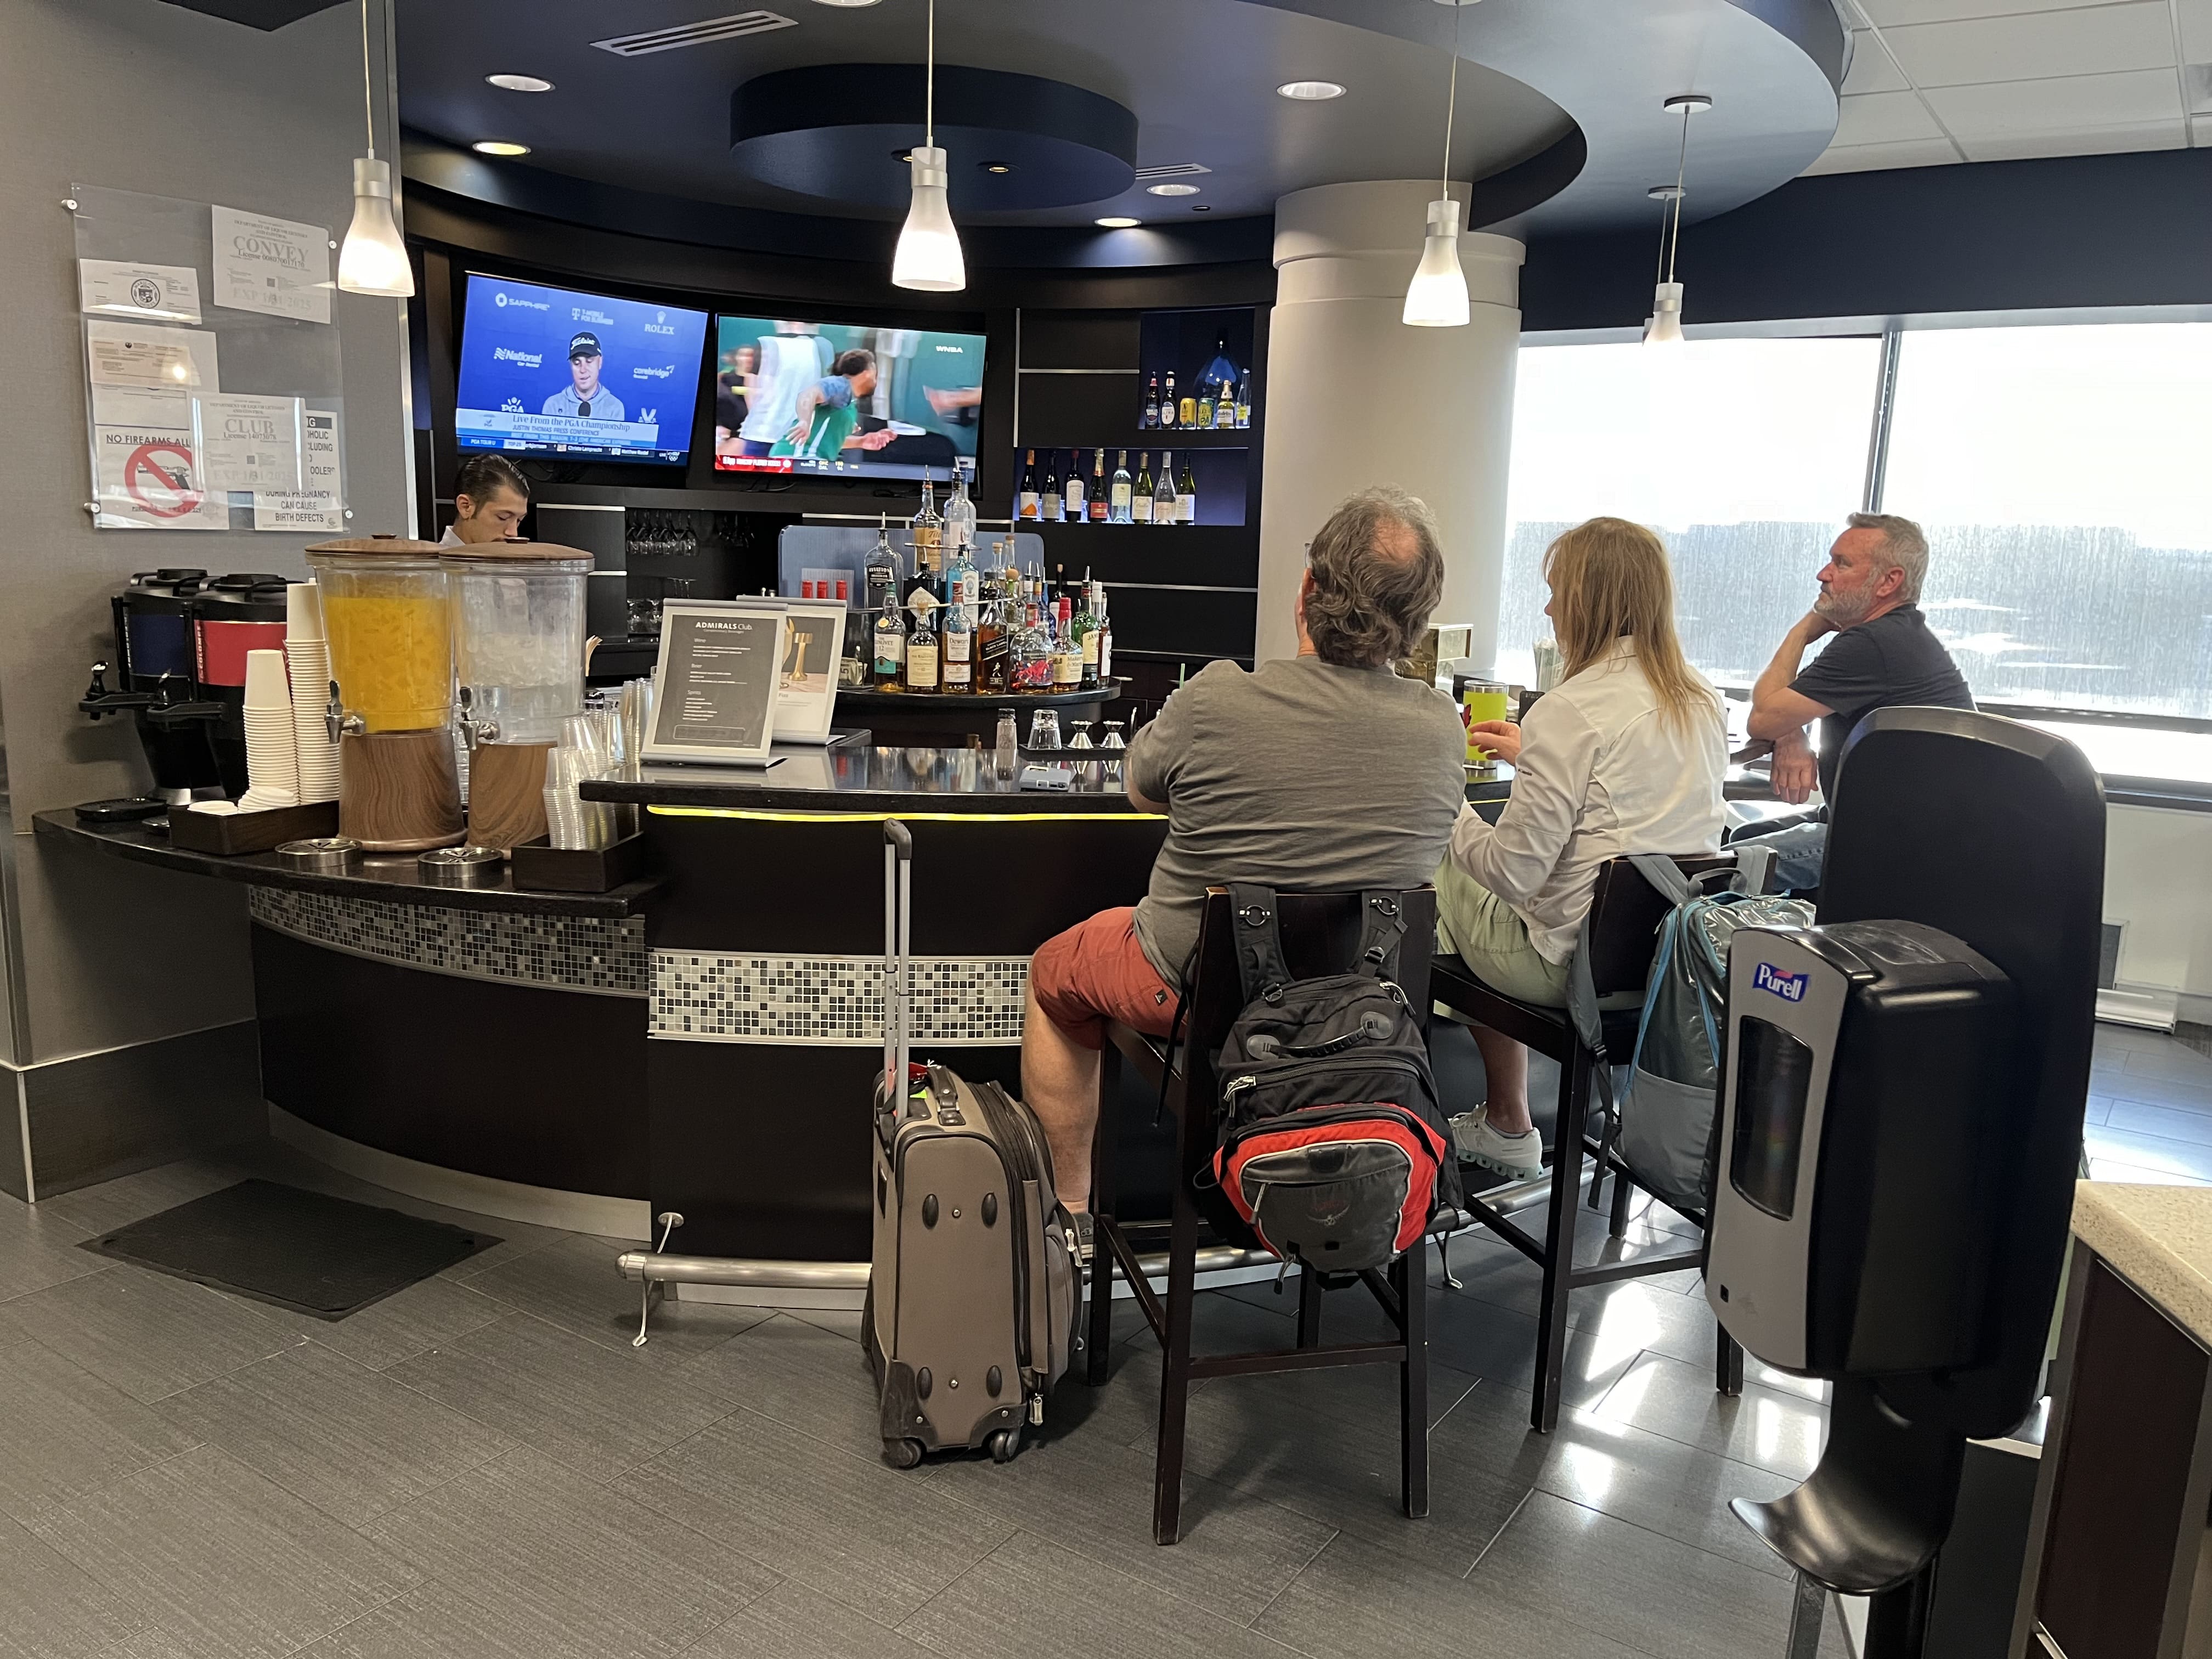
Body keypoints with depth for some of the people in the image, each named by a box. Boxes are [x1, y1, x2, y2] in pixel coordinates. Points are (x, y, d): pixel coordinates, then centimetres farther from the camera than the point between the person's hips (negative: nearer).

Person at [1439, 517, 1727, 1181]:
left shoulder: (1570, 710, -18)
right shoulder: (1704, 702, 6)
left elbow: (1513, 871, -18)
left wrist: (1448, 814, -2)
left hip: (1575, 963, -8)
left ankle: (1509, 1127, 24)